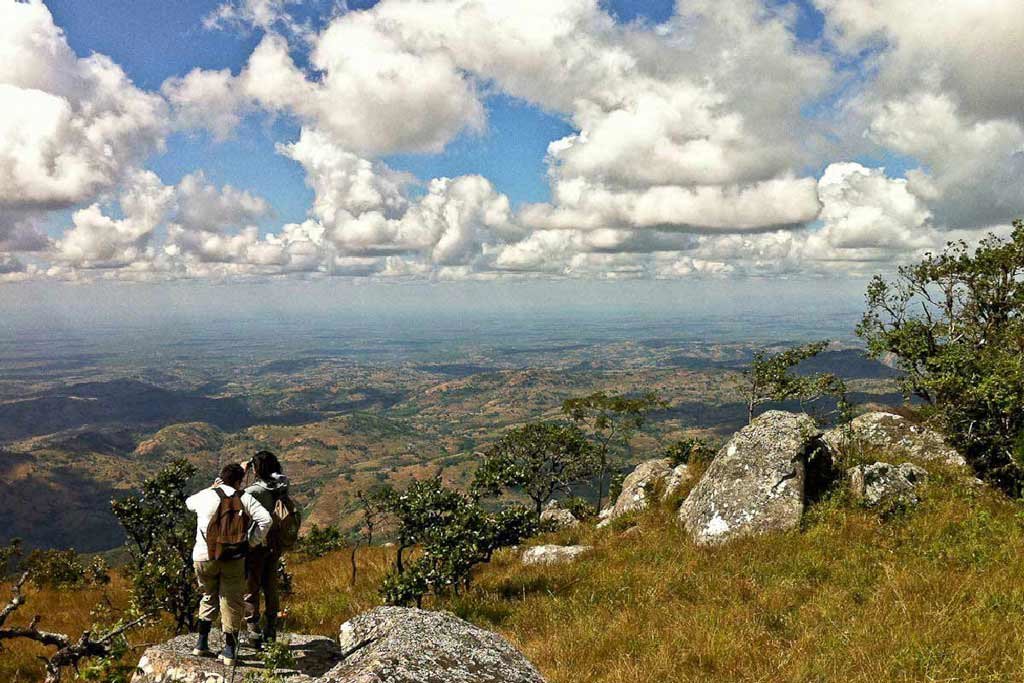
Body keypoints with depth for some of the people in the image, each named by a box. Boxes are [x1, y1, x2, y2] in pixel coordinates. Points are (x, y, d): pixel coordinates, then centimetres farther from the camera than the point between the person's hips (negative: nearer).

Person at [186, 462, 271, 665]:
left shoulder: (205, 495, 4)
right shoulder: (244, 498, -2)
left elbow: (188, 502, 28)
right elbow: (265, 519, -13)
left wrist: (213, 487, 30)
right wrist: (251, 542, -3)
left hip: (204, 557, 2)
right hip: (233, 558, -2)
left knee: (209, 597, 23)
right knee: (231, 603, 7)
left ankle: (201, 644, 24)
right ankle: (230, 651, 8)